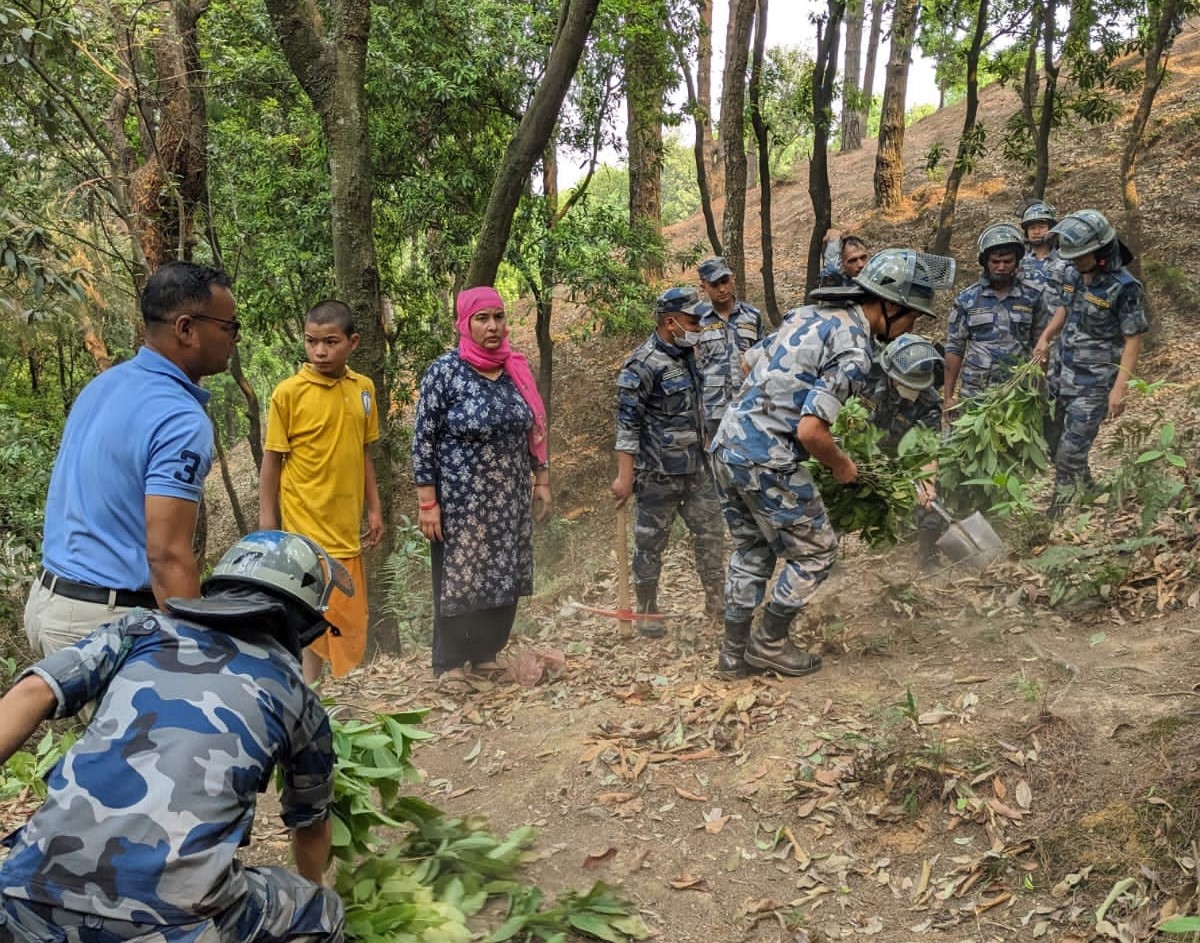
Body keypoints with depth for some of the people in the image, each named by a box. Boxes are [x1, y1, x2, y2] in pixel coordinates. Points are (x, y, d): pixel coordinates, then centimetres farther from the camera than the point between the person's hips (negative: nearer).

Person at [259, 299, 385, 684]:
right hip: (307, 525, -6)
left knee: (348, 618, 15)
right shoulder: (289, 392, -10)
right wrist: (267, 522, -7)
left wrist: (374, 508, 11)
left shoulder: (363, 388, 4)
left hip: (346, 525, 6)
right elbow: (272, 460, -6)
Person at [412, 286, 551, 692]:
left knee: (505, 576, 12)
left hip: (510, 499, 5)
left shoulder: (517, 370, 4)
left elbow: (534, 430, 13)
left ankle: (487, 653, 29)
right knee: (458, 578, 5)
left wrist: (541, 480, 11)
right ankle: (449, 664, 20)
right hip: (461, 500, -5)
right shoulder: (444, 372, -12)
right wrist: (427, 503, -13)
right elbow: (423, 439, -11)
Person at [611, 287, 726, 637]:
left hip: (696, 468, 8)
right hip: (659, 473, -8)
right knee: (651, 543, 6)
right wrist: (625, 475, -21)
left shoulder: (686, 355, 8)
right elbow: (627, 423, -19)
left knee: (710, 533, 12)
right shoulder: (643, 365, -18)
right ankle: (647, 611, 20)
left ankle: (716, 600, 25)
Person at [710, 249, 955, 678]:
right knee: (815, 551, 11)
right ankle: (770, 642, 20)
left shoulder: (813, 312, 10)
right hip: (767, 461, -9)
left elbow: (750, 361, 20)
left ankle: (734, 652, 28)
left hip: (727, 445, 9)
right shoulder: (854, 350, -16)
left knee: (751, 551, 20)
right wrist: (840, 465, -4)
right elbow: (810, 432, -23)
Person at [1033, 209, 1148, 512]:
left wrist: (1119, 389, -20)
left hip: (1094, 384, -7)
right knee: (1053, 443, 17)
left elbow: (1133, 341, -14)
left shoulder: (1124, 288, -18)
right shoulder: (1075, 275, 2)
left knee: (1071, 452, -5)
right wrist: (1045, 337, 3)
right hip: (1063, 375, 8)